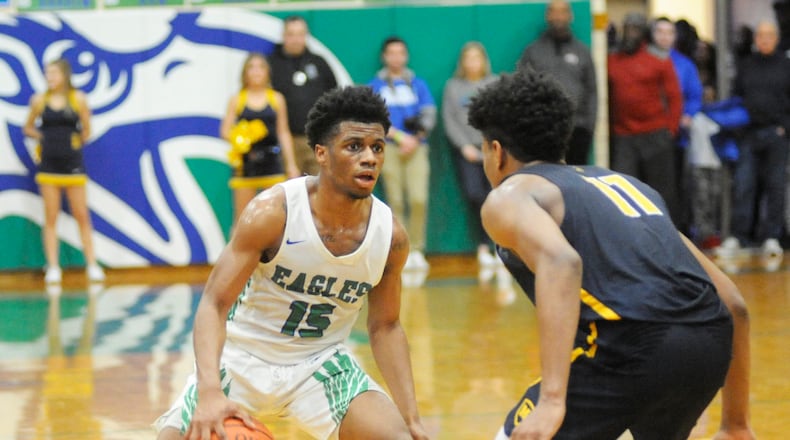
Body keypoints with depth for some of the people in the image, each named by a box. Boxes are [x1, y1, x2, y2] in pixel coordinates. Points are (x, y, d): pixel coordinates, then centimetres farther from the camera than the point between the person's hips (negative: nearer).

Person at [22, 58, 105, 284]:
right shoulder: (39, 100, 1)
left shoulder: (78, 99, -2)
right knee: (50, 219, 2)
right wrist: (46, 138, 1)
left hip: (72, 164, -1)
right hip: (49, 165, 1)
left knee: (82, 216, 3)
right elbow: (28, 128, 11)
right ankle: (53, 267, 5)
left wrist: (75, 142, 0)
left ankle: (92, 264, 9)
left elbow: (86, 131, 5)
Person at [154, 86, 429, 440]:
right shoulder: (271, 212, -24)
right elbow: (214, 304, -23)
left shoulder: (390, 235, -12)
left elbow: (385, 327, 4)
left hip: (320, 364, 3)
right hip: (242, 356, -2)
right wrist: (210, 392, -40)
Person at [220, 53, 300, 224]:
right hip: (245, 163, -1)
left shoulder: (277, 99, 8)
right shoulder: (236, 100, 5)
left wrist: (291, 164, 5)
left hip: (271, 161, 1)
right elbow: (225, 131, 4)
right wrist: (237, 138, -19)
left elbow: (284, 133, 10)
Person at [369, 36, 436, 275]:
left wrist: (416, 140, -7)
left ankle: (417, 249, -4)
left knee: (419, 199, -12)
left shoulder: (418, 84, 14)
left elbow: (429, 115, 8)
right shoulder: (375, 86, 9)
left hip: (416, 146, 1)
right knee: (396, 201, -6)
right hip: (389, 147, -1)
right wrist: (401, 137, -10)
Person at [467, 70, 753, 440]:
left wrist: (552, 399, -21)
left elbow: (561, 262, -14)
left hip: (632, 344, -7)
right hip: (709, 341, 7)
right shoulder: (617, 181, 32)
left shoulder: (509, 196, 12)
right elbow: (732, 302, 28)